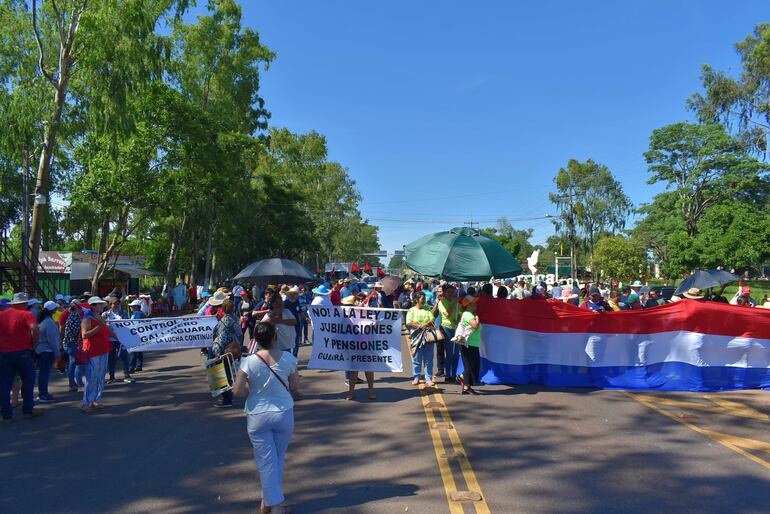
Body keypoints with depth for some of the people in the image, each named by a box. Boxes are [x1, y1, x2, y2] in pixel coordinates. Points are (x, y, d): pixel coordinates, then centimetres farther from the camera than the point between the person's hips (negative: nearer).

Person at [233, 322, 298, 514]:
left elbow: (237, 391, -13)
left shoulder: (248, 362, -16)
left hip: (258, 416, -2)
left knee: (266, 460, 9)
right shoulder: (288, 358, -11)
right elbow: (294, 384, -1)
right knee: (279, 458, 19)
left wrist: (252, 389, 6)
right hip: (284, 413, 2)